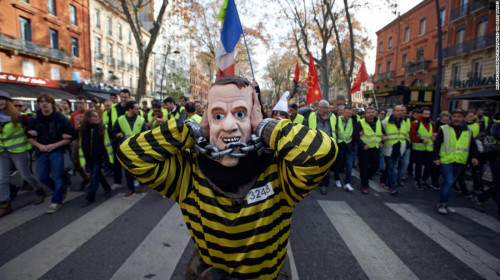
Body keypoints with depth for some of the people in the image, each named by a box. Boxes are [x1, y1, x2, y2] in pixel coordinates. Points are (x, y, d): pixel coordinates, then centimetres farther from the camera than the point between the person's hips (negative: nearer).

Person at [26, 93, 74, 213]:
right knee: (43, 177, 6)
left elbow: (69, 137, -6)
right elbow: (30, 137, 12)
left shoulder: (61, 119, -6)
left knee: (57, 176, -4)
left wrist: (54, 145, -14)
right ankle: (61, 190, 30)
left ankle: (56, 201, 9)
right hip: (41, 152, 5)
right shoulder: (35, 120, 5)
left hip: (57, 151, -4)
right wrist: (39, 145, -7)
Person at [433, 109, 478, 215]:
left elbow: (472, 146, 16)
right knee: (448, 182, -11)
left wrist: (474, 156, 2)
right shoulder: (444, 129, -2)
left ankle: (445, 203, 23)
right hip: (446, 160, -4)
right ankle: (442, 204, 1)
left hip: (459, 162, 5)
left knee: (450, 183, 12)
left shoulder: (468, 131, 11)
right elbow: (437, 144, -5)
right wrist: (436, 157, -11)